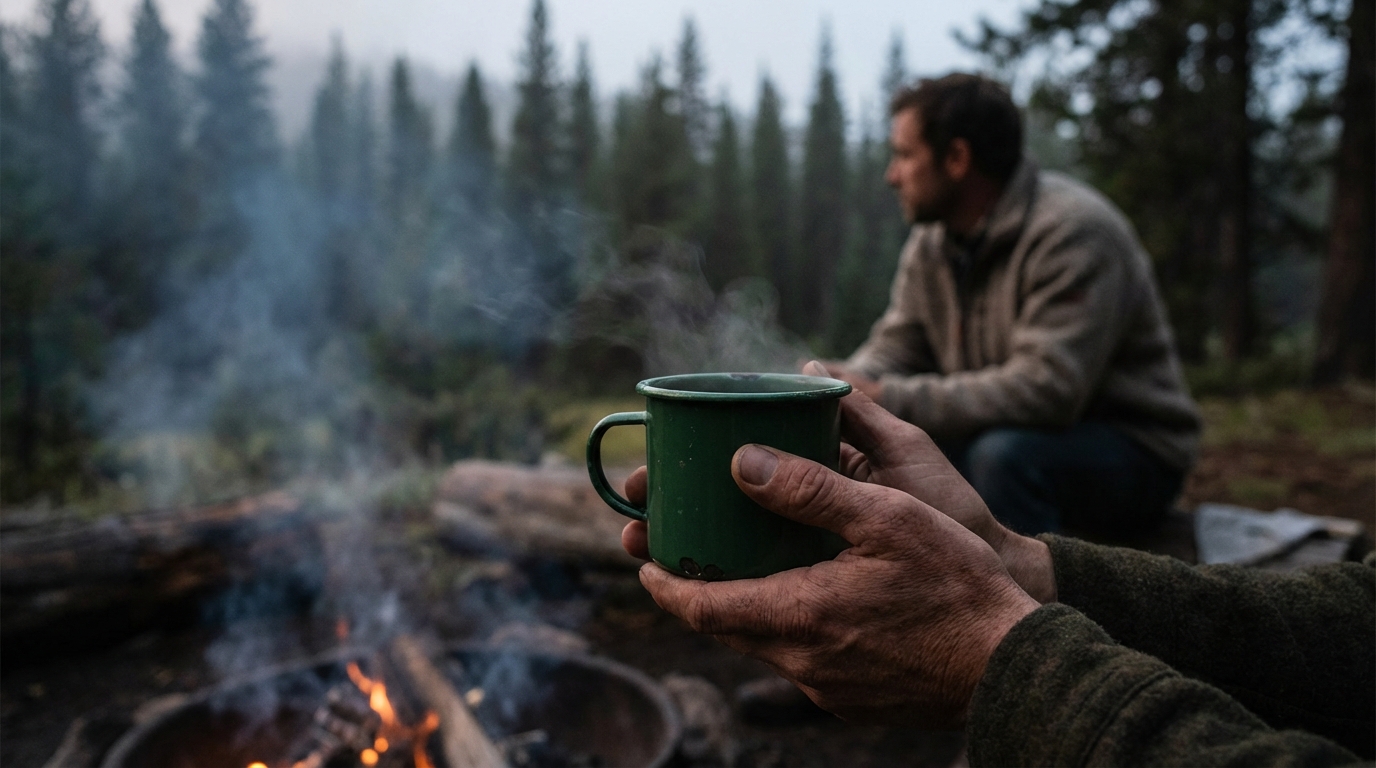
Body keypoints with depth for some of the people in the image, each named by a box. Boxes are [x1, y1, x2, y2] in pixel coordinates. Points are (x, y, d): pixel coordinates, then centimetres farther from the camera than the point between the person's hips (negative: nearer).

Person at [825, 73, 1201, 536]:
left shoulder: (1073, 231, -23)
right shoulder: (931, 241, 2)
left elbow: (1045, 389, -32)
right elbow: (895, 347, 3)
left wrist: (890, 399, -33)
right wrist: (846, 386, -20)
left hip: (1132, 452, -7)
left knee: (1004, 454, -37)